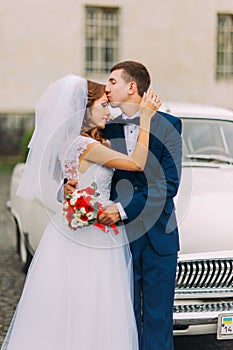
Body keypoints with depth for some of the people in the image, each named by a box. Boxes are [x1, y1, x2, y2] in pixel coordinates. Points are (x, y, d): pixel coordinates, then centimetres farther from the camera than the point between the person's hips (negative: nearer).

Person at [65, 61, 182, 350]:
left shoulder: (168, 125, -4)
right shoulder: (108, 129, 6)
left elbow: (169, 183, -11)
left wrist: (123, 209, -18)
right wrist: (72, 184, -14)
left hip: (158, 236, -2)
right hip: (122, 234, 3)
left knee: (158, 315, 6)